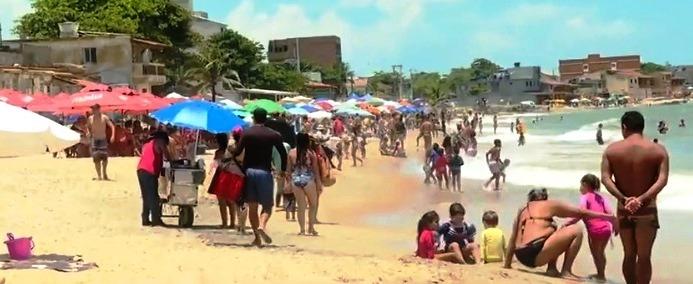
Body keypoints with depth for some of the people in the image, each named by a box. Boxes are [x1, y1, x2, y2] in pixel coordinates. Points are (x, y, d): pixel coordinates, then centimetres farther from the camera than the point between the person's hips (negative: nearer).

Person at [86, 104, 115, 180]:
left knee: (104, 157, -7)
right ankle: (99, 175, 7)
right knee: (96, 158, -2)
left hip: (103, 140, -2)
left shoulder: (104, 117, -6)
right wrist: (88, 132, -6)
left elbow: (112, 126, -9)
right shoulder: (90, 119, 2)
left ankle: (104, 172, 18)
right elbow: (88, 127, 17)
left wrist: (113, 135, -23)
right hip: (94, 140, 2)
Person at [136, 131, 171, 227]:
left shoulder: (147, 143, 28)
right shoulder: (160, 141, 6)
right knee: (153, 197, -6)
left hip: (141, 170, 8)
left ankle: (145, 220, 11)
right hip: (150, 172, -8)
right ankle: (156, 219, -8)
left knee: (146, 197, 12)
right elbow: (166, 154, 2)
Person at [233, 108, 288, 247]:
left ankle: (257, 238, 7)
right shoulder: (273, 135, 2)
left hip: (249, 171, 1)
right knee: (267, 205, 5)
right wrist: (283, 169, 15)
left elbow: (237, 152, -7)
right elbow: (283, 152, 1)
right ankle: (262, 226, -24)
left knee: (252, 207, 9)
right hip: (264, 172, -1)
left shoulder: (246, 133, 1)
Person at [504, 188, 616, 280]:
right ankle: (566, 272, -5)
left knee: (553, 231, 30)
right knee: (576, 232, 0)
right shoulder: (549, 205, 10)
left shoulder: (522, 211, 24)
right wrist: (607, 216, 21)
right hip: (535, 253, -7)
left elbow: (513, 239, 23)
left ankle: (552, 269, 15)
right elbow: (581, 213, 13)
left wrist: (507, 264, 28)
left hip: (521, 256, 8)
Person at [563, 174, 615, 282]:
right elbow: (610, 212, 6)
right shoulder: (600, 197, 15)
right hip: (606, 229, 6)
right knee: (600, 252, 24)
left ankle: (601, 275, 16)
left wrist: (568, 223, -15)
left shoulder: (585, 197, -2)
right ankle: (601, 274, 35)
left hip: (594, 230, -6)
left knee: (595, 253, 12)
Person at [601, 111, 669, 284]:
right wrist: (642, 199, -24)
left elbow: (605, 178, -13)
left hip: (623, 209, 2)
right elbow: (662, 180, -17)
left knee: (629, 255, 14)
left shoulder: (611, 150, -1)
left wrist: (624, 198, -20)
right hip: (647, 209, -2)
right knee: (644, 256, 1)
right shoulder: (658, 150, -4)